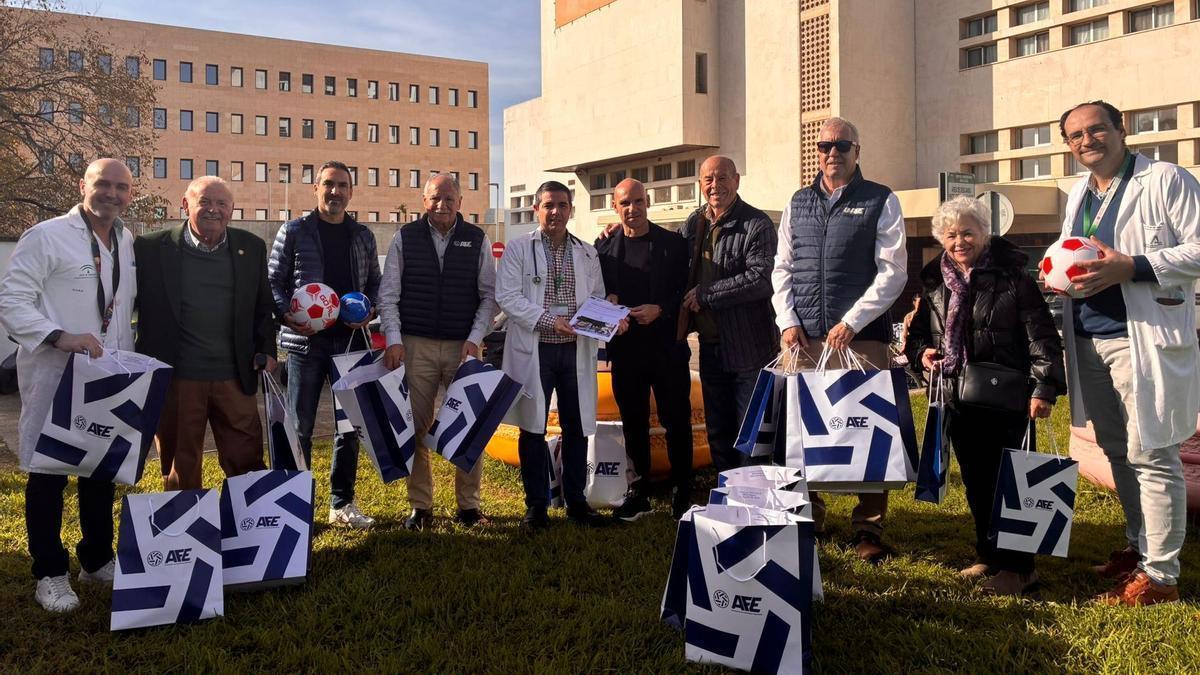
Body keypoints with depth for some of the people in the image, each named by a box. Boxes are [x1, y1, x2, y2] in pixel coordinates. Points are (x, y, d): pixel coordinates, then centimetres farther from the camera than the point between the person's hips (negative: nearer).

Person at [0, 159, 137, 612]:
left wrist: (129, 359, 8)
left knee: (102, 471, 15)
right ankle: (49, 574, 18)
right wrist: (59, 337, -25)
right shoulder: (46, 236, -9)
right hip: (54, 376, -6)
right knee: (47, 474, 5)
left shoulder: (129, 244, 9)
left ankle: (97, 561, 30)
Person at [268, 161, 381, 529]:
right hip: (305, 341, -3)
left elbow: (374, 281, 16)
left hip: (351, 340, 4)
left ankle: (342, 503, 22)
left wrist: (369, 310, -4)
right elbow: (273, 281, 0)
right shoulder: (294, 231, 0)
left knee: (350, 425, 9)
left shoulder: (362, 235, 10)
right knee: (299, 426, 2)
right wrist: (288, 315, -17)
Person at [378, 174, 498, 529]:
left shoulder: (477, 240, 5)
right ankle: (420, 506, 15)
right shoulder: (405, 238, 4)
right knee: (416, 428, 3)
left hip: (463, 346, 0)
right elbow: (388, 295, 4)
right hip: (416, 346, 0)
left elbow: (489, 295, 6)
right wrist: (394, 339, -7)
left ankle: (468, 505, 14)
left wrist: (475, 338, -5)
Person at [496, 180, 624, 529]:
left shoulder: (587, 254, 12)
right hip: (533, 350, -3)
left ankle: (576, 501, 21)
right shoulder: (518, 249, 1)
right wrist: (549, 320, -18)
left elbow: (597, 299, 12)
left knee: (577, 428, 8)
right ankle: (536, 504, 16)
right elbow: (507, 296, -8)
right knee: (533, 428, 4)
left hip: (575, 350, 3)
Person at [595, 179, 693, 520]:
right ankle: (638, 493, 20)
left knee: (676, 421, 3)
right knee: (633, 423, 10)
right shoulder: (604, 247, 7)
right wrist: (607, 301, -9)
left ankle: (682, 494, 14)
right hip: (625, 348, 2)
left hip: (667, 347, -2)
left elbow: (687, 290, -1)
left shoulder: (673, 243, 1)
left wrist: (660, 309, -15)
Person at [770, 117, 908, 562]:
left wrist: (851, 323, -11)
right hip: (803, 339, 4)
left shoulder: (881, 201, 4)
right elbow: (782, 267, 15)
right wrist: (787, 320, 0)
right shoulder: (797, 203, 16)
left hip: (862, 337, -3)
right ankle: (806, 521, 19)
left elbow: (893, 271, -3)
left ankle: (869, 530, 9)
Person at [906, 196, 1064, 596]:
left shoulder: (1012, 276, -6)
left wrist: (1044, 387, -17)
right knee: (975, 481, 13)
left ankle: (1017, 567, 9)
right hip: (958, 399, 6)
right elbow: (918, 331, 21)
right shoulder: (934, 282, 9)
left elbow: (1041, 335, -9)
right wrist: (922, 352, -1)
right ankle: (989, 557, 26)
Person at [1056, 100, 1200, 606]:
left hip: (1145, 339, -7)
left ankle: (1159, 574, 4)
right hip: (1088, 340, 7)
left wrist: (1130, 267, -22)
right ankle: (1138, 546, 29)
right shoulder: (1078, 195, 18)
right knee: (1118, 451, 14)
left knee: (1151, 455, -4)